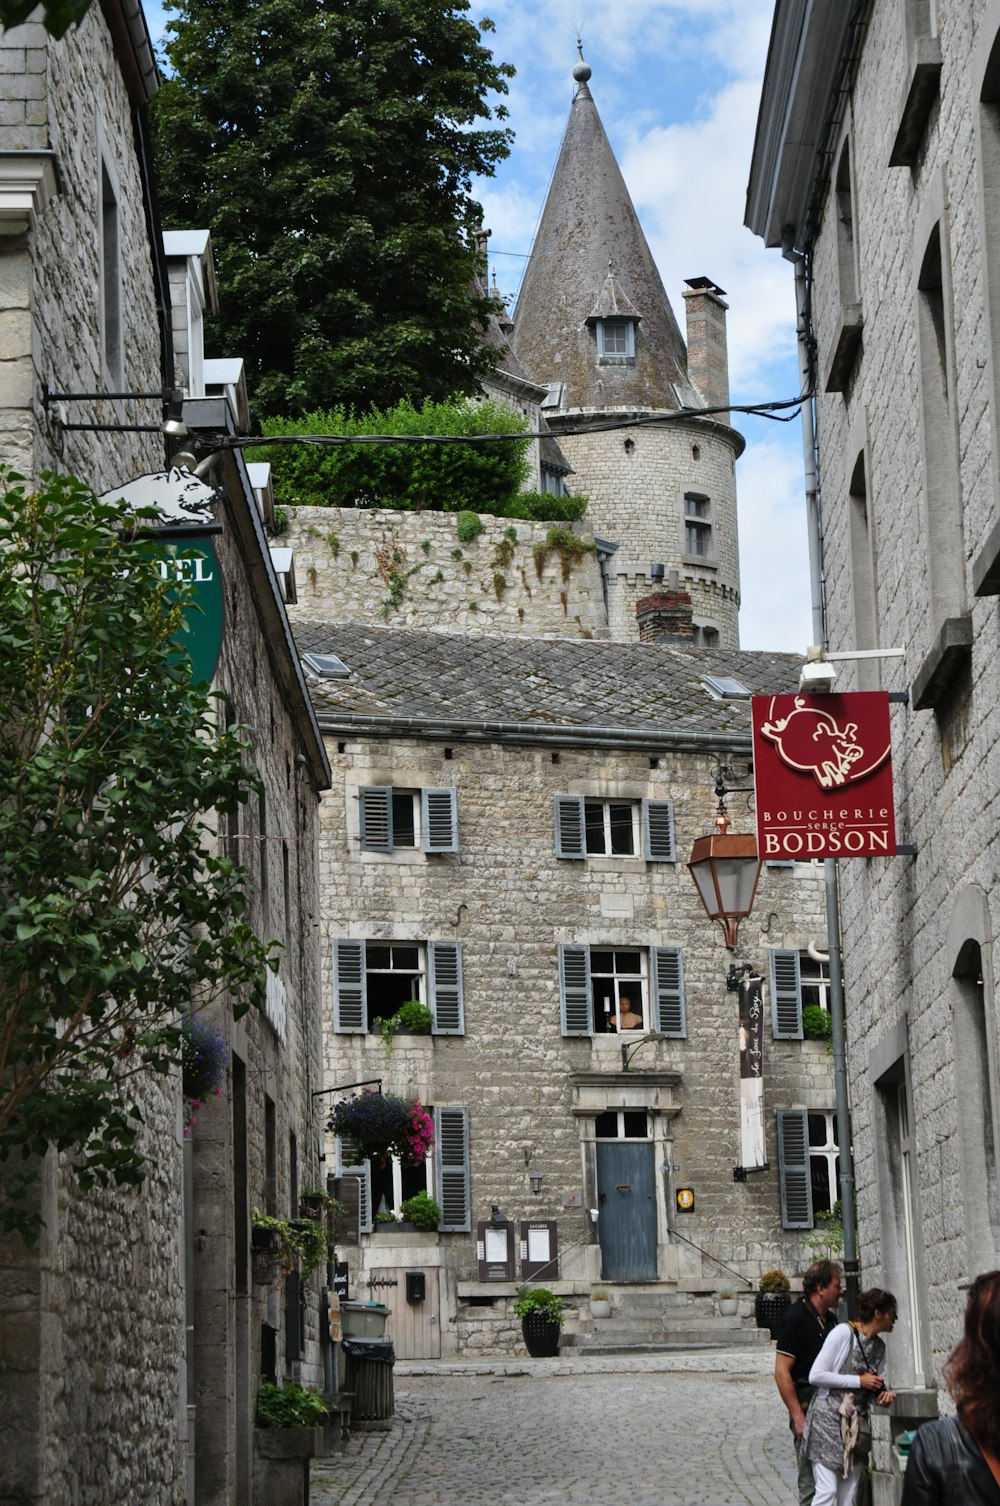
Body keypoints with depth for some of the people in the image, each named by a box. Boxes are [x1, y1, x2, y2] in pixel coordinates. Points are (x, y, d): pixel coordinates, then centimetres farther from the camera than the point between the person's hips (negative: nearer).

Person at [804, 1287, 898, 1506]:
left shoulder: (879, 1347, 12)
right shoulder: (843, 1333, -11)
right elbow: (815, 1376, -14)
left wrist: (883, 1396, -3)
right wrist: (859, 1381, -13)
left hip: (857, 1426, 7)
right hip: (828, 1420, -7)